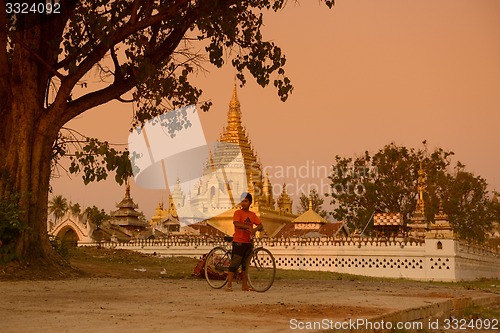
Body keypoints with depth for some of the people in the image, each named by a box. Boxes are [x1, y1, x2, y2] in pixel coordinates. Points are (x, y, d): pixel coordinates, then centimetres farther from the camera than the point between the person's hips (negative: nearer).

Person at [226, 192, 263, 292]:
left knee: (245, 264, 11)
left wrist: (254, 229, -18)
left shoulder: (252, 215, 10)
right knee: (235, 263, -7)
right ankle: (229, 285, -4)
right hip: (238, 242, -6)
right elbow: (236, 223, -22)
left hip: (248, 242, 6)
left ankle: (245, 285, 17)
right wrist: (248, 227, -31)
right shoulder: (238, 212, -5)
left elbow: (260, 225, 3)